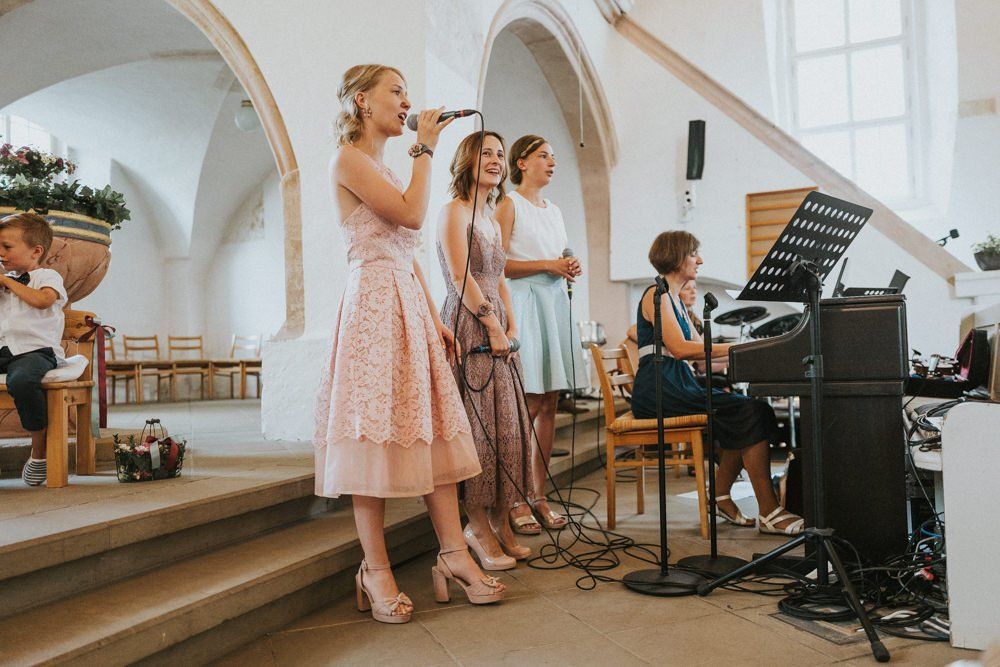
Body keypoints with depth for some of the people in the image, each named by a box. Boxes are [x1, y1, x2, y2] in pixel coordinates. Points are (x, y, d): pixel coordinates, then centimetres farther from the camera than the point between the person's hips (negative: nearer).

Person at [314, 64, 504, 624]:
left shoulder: (385, 167, 23)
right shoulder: (349, 159, -3)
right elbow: (412, 215, -16)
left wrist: (435, 318, 15)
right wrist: (425, 149, -5)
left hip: (410, 305, 9)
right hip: (375, 304, -9)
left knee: (430, 428, 4)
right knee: (375, 432, -6)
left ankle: (455, 555, 9)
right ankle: (376, 572, 3)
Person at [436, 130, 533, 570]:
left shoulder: (491, 220, 22)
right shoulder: (454, 211, -4)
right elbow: (460, 278, -13)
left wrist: (512, 325, 8)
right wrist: (493, 326, -12)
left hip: (498, 330, 9)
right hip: (469, 328, -9)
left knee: (506, 427, 6)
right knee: (477, 426, -8)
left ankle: (499, 522, 15)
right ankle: (478, 527, 1)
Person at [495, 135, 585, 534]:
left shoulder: (554, 211, 22)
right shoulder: (509, 204, 0)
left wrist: (569, 270, 6)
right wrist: (546, 265, -13)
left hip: (555, 303, 7)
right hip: (524, 304, -7)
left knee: (549, 406, 4)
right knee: (529, 405, -9)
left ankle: (538, 496, 11)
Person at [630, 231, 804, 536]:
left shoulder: (675, 299, 23)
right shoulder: (657, 295, -7)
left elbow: (699, 349, 19)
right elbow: (679, 348, -19)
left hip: (678, 384, 9)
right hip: (658, 389, -9)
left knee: (744, 416, -8)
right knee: (752, 412, -19)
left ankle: (721, 497, 0)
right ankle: (768, 513, -18)